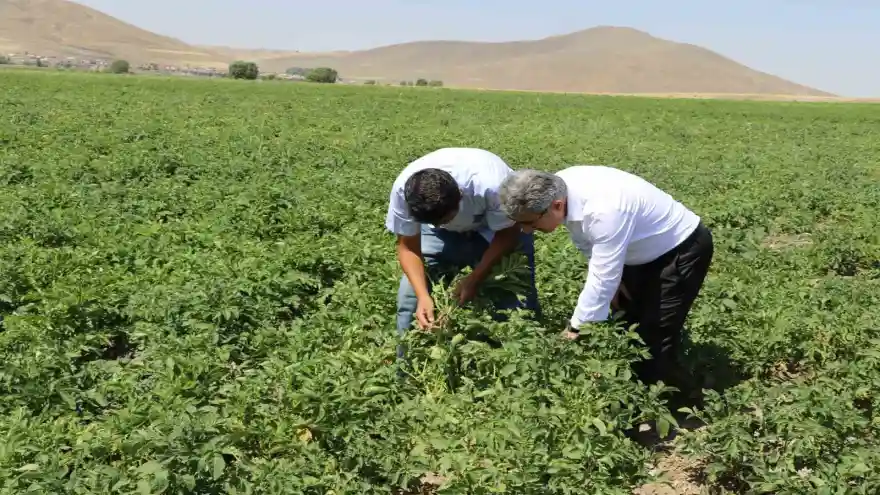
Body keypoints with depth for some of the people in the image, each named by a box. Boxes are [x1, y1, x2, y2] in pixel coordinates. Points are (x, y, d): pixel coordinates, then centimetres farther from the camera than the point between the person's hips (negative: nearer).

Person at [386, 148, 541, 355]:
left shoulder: (490, 186, -42)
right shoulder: (403, 188, -33)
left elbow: (507, 235, -23)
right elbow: (408, 247, -19)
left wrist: (473, 280, -29)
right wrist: (423, 296, -32)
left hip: (498, 229, -2)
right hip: (443, 235, 3)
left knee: (516, 298, -13)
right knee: (411, 292, -8)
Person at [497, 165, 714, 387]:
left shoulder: (604, 210, -41)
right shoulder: (559, 187, -16)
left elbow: (602, 279, -35)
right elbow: (591, 243, 0)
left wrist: (575, 329, -26)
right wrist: (614, 280, -7)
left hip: (683, 248, -8)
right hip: (645, 249, 8)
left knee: (655, 338, -8)